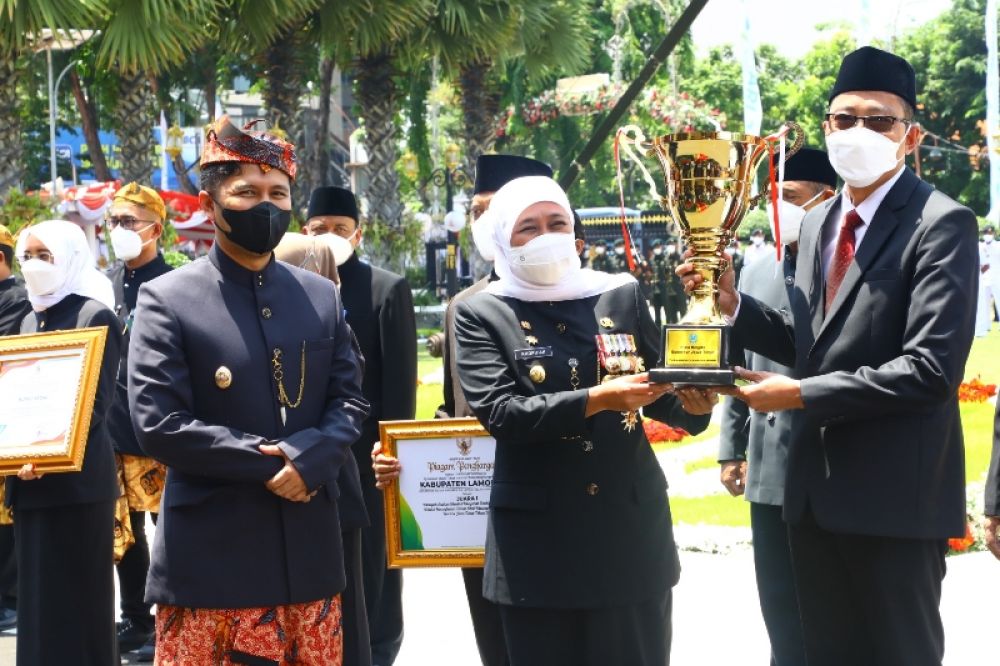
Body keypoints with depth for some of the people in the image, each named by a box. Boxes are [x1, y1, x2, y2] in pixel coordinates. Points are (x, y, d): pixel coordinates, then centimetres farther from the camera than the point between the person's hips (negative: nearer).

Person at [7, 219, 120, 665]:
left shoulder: (95, 316, -6)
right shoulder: (30, 320, 17)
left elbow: (96, 403, -12)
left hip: (77, 480, -7)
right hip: (29, 481, 7)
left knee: (79, 599, -3)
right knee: (37, 596, 8)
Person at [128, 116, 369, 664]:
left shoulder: (322, 296, 11)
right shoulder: (166, 300, -5)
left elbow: (351, 400, 9)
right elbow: (157, 426, -13)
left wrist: (308, 458, -12)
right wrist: (268, 462, -13)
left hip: (309, 552, 5)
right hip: (209, 557, -4)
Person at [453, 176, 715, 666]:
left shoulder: (622, 295, 7)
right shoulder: (481, 314, -1)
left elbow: (657, 393, 9)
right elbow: (498, 411, -14)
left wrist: (693, 405, -15)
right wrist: (596, 399, -24)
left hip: (630, 524, 2)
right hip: (538, 538, -2)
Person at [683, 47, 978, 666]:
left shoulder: (941, 225, -13)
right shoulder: (818, 222, 13)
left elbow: (930, 369, -22)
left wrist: (800, 395, -17)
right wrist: (733, 304, 1)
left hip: (896, 491, -8)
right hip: (818, 486, 8)